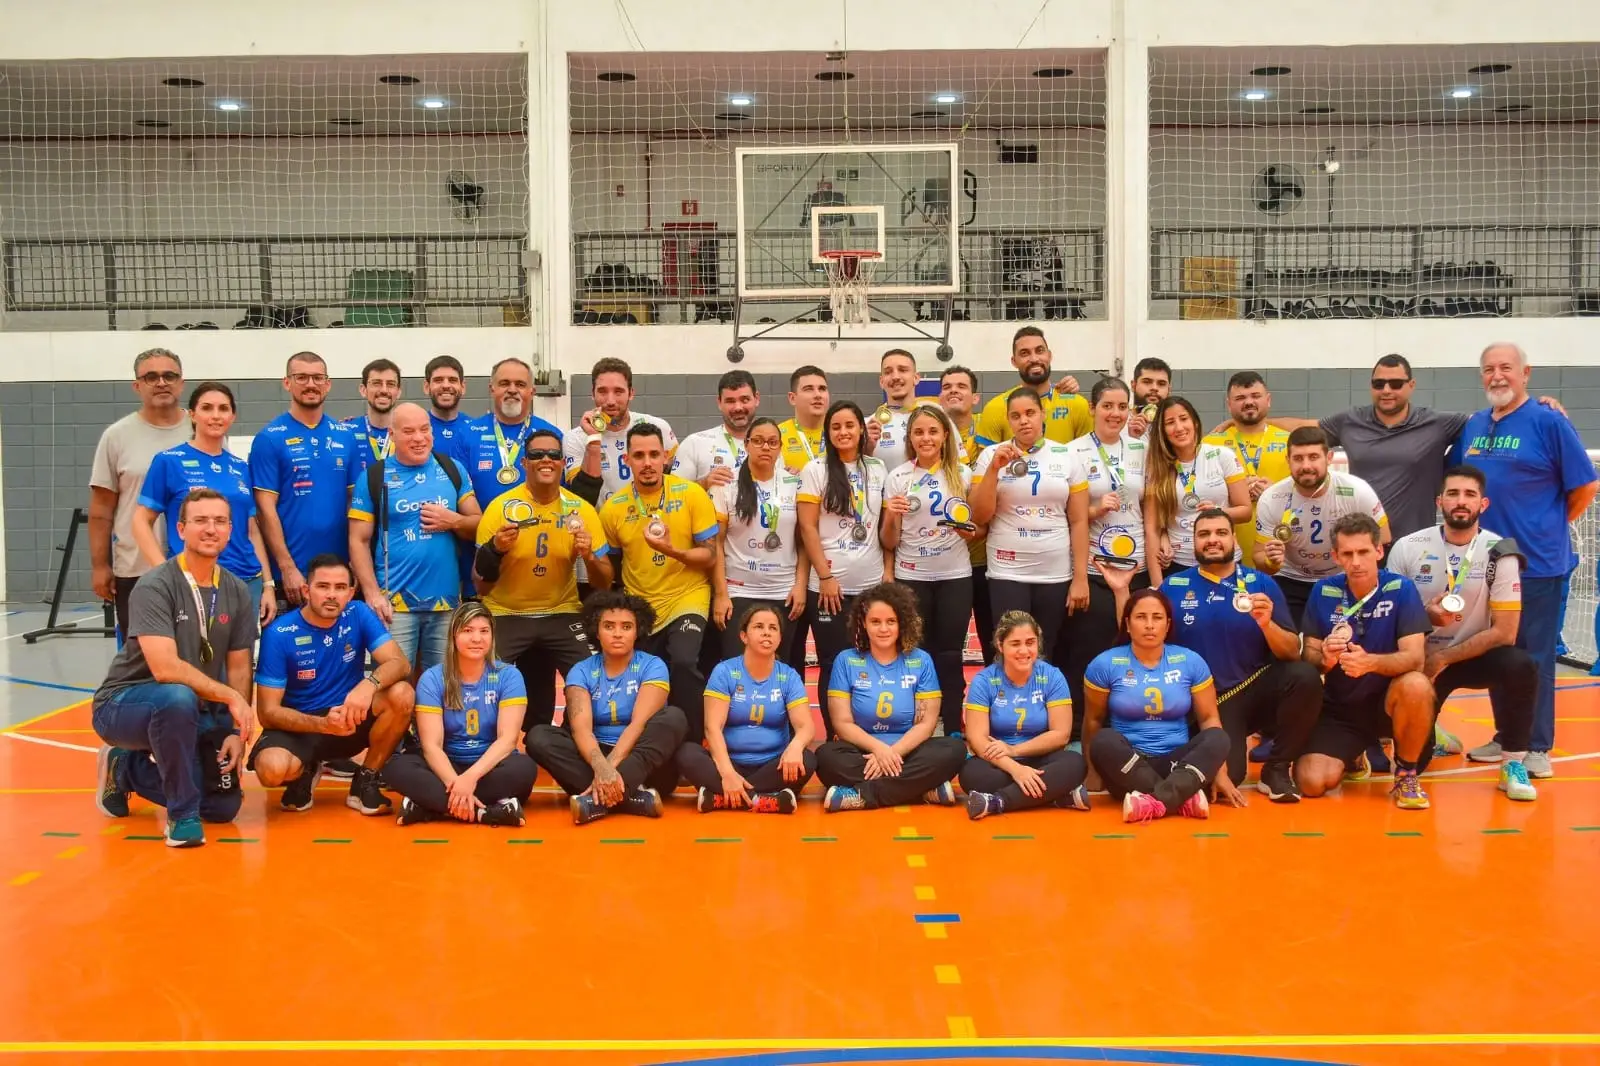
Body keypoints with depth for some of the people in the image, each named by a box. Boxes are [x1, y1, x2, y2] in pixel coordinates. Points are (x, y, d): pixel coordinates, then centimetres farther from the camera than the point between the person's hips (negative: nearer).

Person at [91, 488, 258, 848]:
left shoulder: (237, 592, -1)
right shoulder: (155, 586, -20)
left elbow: (239, 668, 1)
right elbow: (165, 669, -31)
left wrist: (238, 732, -10)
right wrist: (230, 697, -29)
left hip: (198, 711, 6)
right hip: (124, 705, -6)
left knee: (224, 806, -1)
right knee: (178, 697, -40)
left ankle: (126, 769, 23)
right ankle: (182, 815, -19)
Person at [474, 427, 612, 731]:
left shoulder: (581, 510, -5)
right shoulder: (501, 507, -11)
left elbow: (605, 583, -1)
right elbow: (481, 586, -7)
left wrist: (589, 557, -21)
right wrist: (495, 549, -26)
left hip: (561, 613, 2)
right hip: (506, 614, -1)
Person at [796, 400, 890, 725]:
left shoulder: (877, 469, 10)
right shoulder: (815, 470, -1)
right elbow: (807, 528, -5)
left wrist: (889, 569, 4)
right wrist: (825, 576, -11)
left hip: (872, 583, 3)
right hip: (829, 586, -3)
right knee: (833, 665, 2)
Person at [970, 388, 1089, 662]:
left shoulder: (1067, 456, 4)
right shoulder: (991, 455, 1)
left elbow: (1079, 521, 3)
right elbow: (980, 517, -5)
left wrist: (1081, 577, -1)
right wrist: (994, 468, -15)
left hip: (1056, 574, 1)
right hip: (1007, 573, -1)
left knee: (1046, 655, 9)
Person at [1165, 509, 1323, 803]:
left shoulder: (1261, 583, 3)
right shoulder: (1173, 586, 3)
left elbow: (1292, 653, -4)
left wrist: (1266, 624, -22)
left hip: (1258, 689, 1)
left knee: (1305, 676, -31)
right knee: (1223, 778, -25)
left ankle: (1276, 769, -8)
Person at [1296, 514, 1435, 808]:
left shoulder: (1400, 588, -11)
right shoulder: (1324, 591, -4)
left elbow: (1414, 657, -20)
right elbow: (1307, 654, -3)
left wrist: (1369, 662, -40)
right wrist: (1323, 658, -28)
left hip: (1388, 701, -2)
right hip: (1339, 708, 2)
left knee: (1416, 685, -36)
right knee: (1312, 782, -19)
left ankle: (1406, 773, -8)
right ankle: (1352, 756, 21)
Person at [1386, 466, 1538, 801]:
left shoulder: (1499, 553, -11)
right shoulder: (1407, 548, -8)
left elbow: (1504, 633, -14)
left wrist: (1442, 659, -16)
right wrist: (1424, 616, -24)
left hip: (1473, 657, 0)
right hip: (1419, 660, 0)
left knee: (1521, 666, -33)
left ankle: (1513, 764, -12)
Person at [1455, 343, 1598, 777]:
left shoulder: (1548, 422, -8)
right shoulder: (1473, 426, 9)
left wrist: (1549, 527, 2)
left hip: (1537, 561, -6)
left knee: (1534, 656, 0)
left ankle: (1537, 747, 9)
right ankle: (1506, 737, 25)